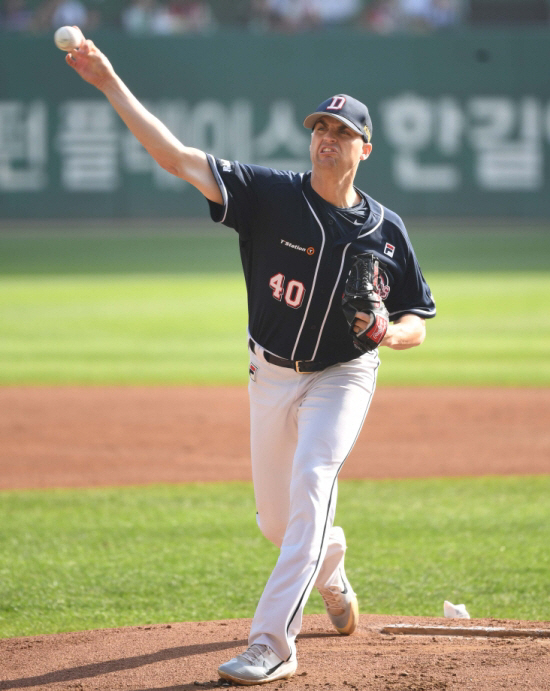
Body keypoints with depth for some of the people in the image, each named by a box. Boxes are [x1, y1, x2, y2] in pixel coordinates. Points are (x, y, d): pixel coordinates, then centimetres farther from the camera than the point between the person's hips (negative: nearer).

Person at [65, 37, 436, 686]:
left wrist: (388, 331, -23)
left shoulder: (385, 229, -7)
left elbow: (417, 323, 2)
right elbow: (176, 156, -19)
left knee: (311, 485, -24)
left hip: (342, 377, -2)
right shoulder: (272, 194, -11)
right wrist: (111, 84, -28)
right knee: (276, 518, 12)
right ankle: (330, 565, 50)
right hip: (271, 374, 2)